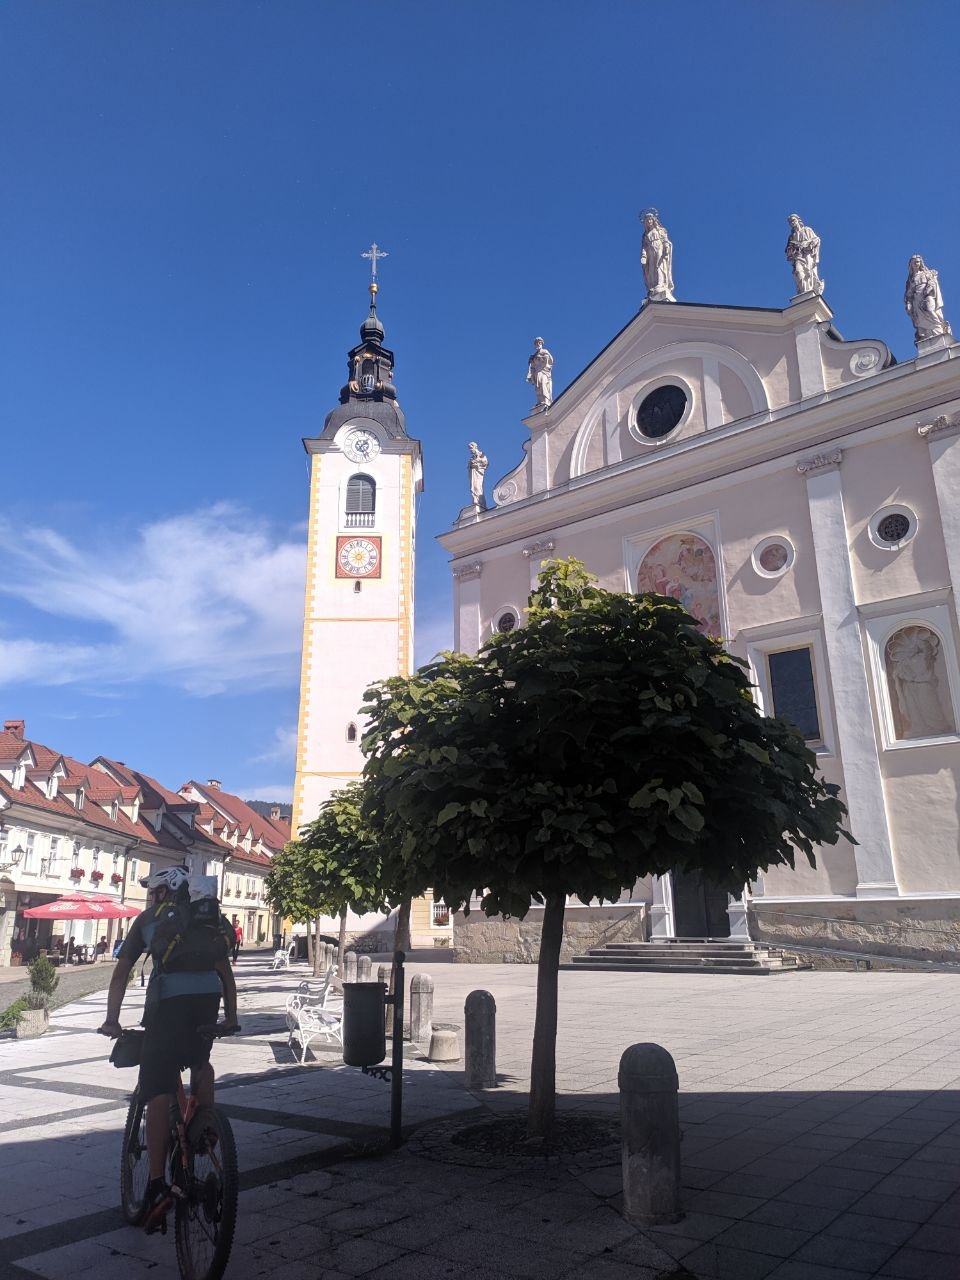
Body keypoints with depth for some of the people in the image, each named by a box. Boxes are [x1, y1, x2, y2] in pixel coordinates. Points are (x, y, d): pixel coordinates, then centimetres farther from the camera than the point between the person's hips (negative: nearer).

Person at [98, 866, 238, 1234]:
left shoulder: (148, 919, 20)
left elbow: (121, 974, 18)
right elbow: (225, 970, 28)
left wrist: (112, 1020, 24)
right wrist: (230, 1015, 33)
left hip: (169, 997, -3)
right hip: (209, 994, 4)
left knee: (158, 1090, -2)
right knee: (200, 1061, 31)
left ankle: (157, 1185, -9)